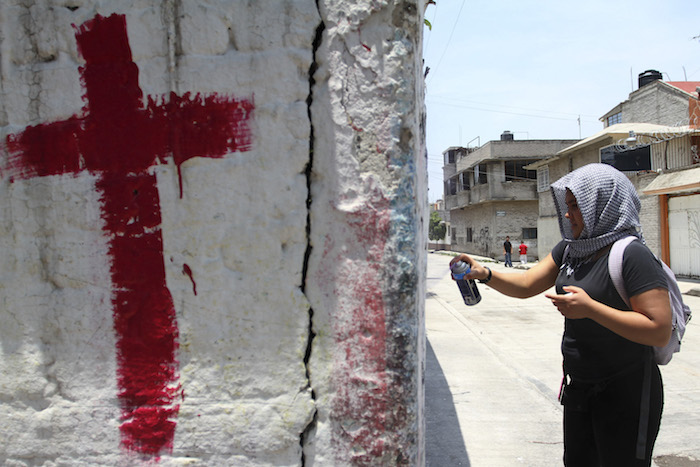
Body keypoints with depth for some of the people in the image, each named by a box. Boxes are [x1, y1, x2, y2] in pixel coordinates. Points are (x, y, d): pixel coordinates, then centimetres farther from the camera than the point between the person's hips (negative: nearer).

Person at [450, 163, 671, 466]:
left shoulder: (632, 255, -20)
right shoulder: (570, 248, 5)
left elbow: (660, 331, -24)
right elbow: (526, 285, 5)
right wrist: (484, 274, -12)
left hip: (625, 392, -7)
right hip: (579, 385, 8)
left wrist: (589, 308, -28)